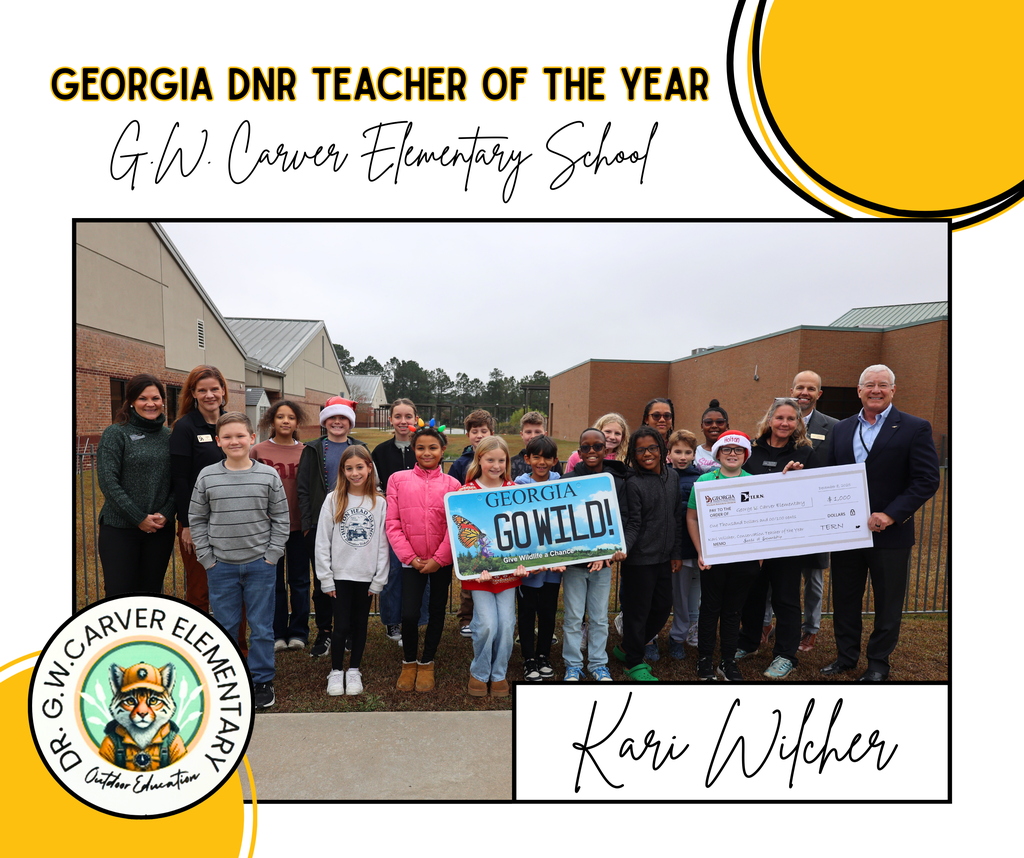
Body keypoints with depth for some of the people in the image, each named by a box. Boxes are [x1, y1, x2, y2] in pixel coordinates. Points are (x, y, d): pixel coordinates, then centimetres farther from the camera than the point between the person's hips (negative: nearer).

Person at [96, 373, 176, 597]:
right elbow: (107, 481, -11)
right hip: (119, 528, -3)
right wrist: (139, 518, -13)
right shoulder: (115, 433, -4)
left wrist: (166, 514, -8)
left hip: (161, 529, 4)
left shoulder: (169, 436, 8)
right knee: (119, 595, -1)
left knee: (151, 593, 10)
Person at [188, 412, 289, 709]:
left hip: (261, 565, -1)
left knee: (262, 628, 6)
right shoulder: (207, 476, 0)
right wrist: (207, 558, 0)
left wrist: (271, 556, -4)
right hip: (221, 566, 1)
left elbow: (281, 519, 2)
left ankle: (262, 680, 22)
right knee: (225, 627, 11)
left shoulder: (268, 476, -2)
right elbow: (197, 519, 6)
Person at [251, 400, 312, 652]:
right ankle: (277, 634, 21)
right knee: (274, 581, 10)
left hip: (299, 525, 0)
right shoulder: (258, 451, 0)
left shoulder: (305, 452, 2)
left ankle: (298, 632, 22)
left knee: (299, 580, 9)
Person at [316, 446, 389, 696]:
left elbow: (383, 544, 1)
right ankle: (336, 672, 19)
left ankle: (354, 671, 26)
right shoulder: (333, 500, -2)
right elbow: (322, 543, -2)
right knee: (341, 626, -1)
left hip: (366, 576, 1)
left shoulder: (379, 503, 0)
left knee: (360, 624, 11)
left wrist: (379, 580, -2)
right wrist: (326, 579, -6)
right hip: (339, 575, -1)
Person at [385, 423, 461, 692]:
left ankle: (426, 663, 32)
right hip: (412, 560, -1)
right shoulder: (398, 479, 0)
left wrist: (438, 559, -10)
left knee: (437, 611, 11)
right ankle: (408, 663, 21)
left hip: (442, 561, 1)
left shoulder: (452, 484, 0)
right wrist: (410, 556, -8)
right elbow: (392, 523, -2)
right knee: (409, 614, -7)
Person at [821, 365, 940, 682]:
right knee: (845, 597, 14)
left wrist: (890, 515, -19)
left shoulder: (915, 428, -6)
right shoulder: (841, 429, 7)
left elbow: (927, 480, -11)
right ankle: (846, 655, 31)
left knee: (888, 602, 10)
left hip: (890, 533, -4)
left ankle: (878, 663, 27)